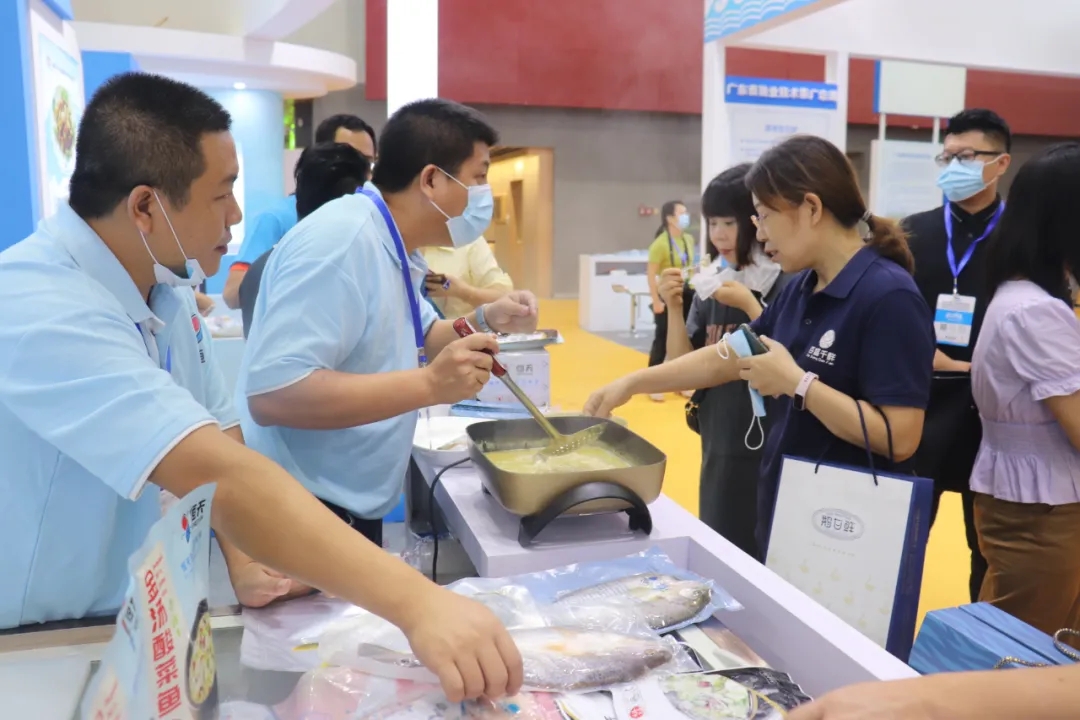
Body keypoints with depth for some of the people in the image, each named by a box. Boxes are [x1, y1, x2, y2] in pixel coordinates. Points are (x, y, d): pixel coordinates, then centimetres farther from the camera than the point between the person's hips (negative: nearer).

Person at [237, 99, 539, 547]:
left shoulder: (393, 248, 6)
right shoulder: (342, 242, -24)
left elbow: (413, 341, 21)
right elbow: (271, 393, -33)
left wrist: (484, 320, 3)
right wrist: (429, 385, -34)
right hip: (301, 515, -10)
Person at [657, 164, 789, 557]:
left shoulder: (789, 283, -12)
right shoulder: (711, 285, 6)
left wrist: (750, 307, -23)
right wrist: (674, 307, -7)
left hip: (768, 447, -6)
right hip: (718, 444, 6)